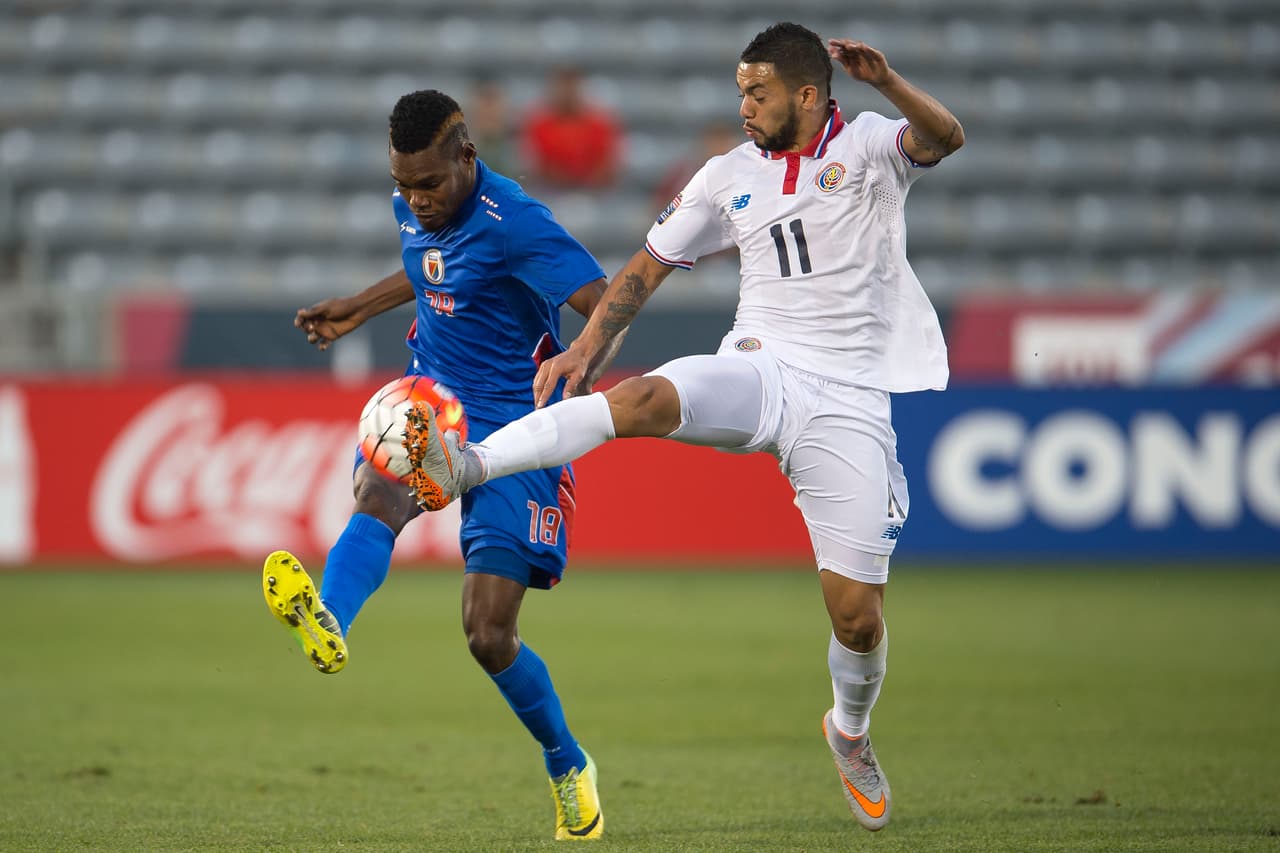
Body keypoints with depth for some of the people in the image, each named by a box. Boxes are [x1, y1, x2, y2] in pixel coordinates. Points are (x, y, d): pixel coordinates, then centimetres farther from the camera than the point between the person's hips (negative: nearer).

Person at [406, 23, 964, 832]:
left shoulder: (867, 146, 2)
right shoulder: (731, 176, 12)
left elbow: (944, 137, -19)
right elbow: (650, 265, 18)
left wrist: (887, 83, -36)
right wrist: (586, 350, 8)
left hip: (847, 402, -2)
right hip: (759, 371, 2)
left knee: (858, 614, -5)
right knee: (644, 399, -31)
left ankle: (851, 730, 26)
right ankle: (464, 466, -45)